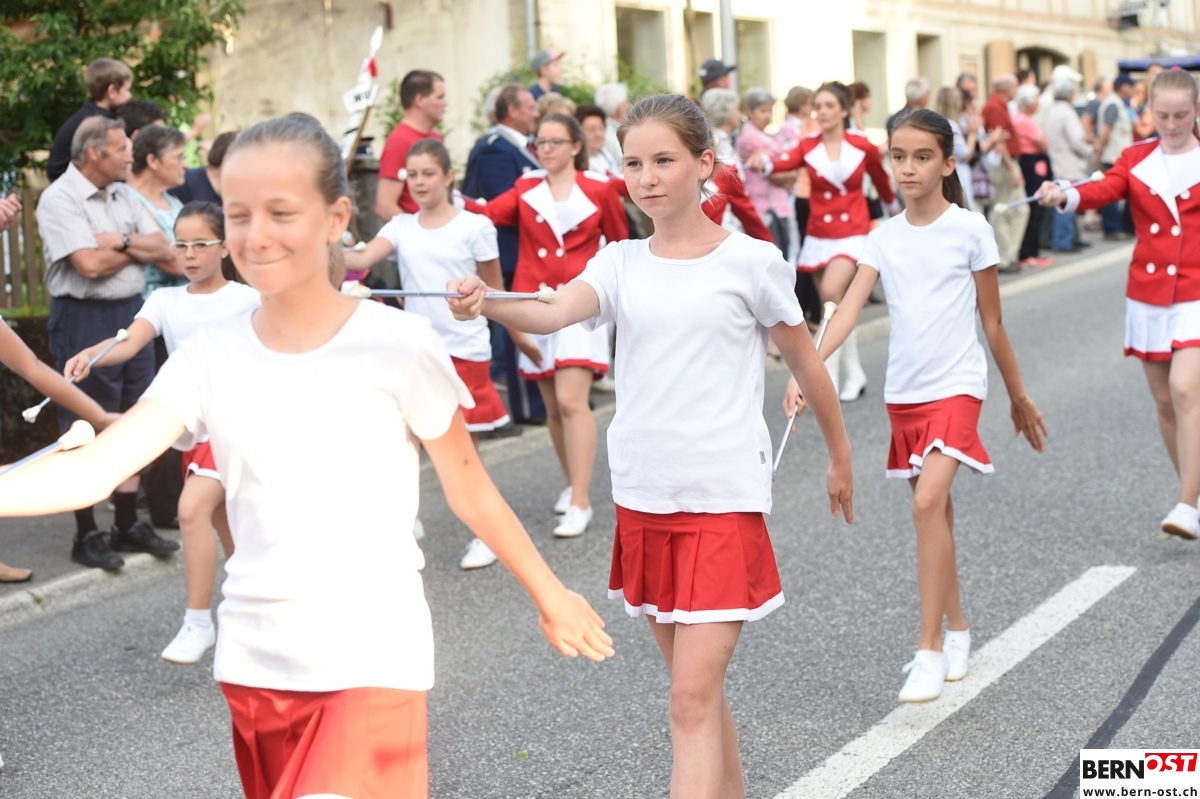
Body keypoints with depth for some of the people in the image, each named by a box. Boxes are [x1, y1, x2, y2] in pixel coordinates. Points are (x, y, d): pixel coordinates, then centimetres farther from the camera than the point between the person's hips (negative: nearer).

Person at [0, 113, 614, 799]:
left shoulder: (399, 345, -10)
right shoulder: (210, 356, -1)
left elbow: (471, 492, 1)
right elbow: (96, 469, -12)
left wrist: (549, 595, 8)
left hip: (373, 660, -4)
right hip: (254, 664, 4)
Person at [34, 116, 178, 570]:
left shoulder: (124, 195, 11)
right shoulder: (60, 199, -11)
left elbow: (163, 249, 5)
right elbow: (91, 264, -20)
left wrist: (123, 241, -13)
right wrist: (138, 249, -3)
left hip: (130, 312, 7)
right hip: (84, 318, -7)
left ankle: (127, 526, 21)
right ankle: (86, 537, 8)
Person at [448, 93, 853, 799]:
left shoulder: (751, 261, -5)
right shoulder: (620, 264, 4)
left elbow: (806, 363, 7)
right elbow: (556, 314, -16)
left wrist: (841, 458, 16)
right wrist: (488, 304, -37)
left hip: (724, 498, -4)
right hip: (642, 497, 5)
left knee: (693, 697, -9)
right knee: (697, 685, 16)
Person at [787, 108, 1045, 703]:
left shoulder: (970, 230, -3)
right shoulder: (883, 239, 5)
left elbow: (993, 323, 4)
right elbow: (849, 309, -8)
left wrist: (1019, 397, 10)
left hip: (957, 385, -4)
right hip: (903, 391, 5)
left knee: (929, 503, -20)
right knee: (934, 514, 14)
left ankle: (930, 648, -15)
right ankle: (956, 629, 30)